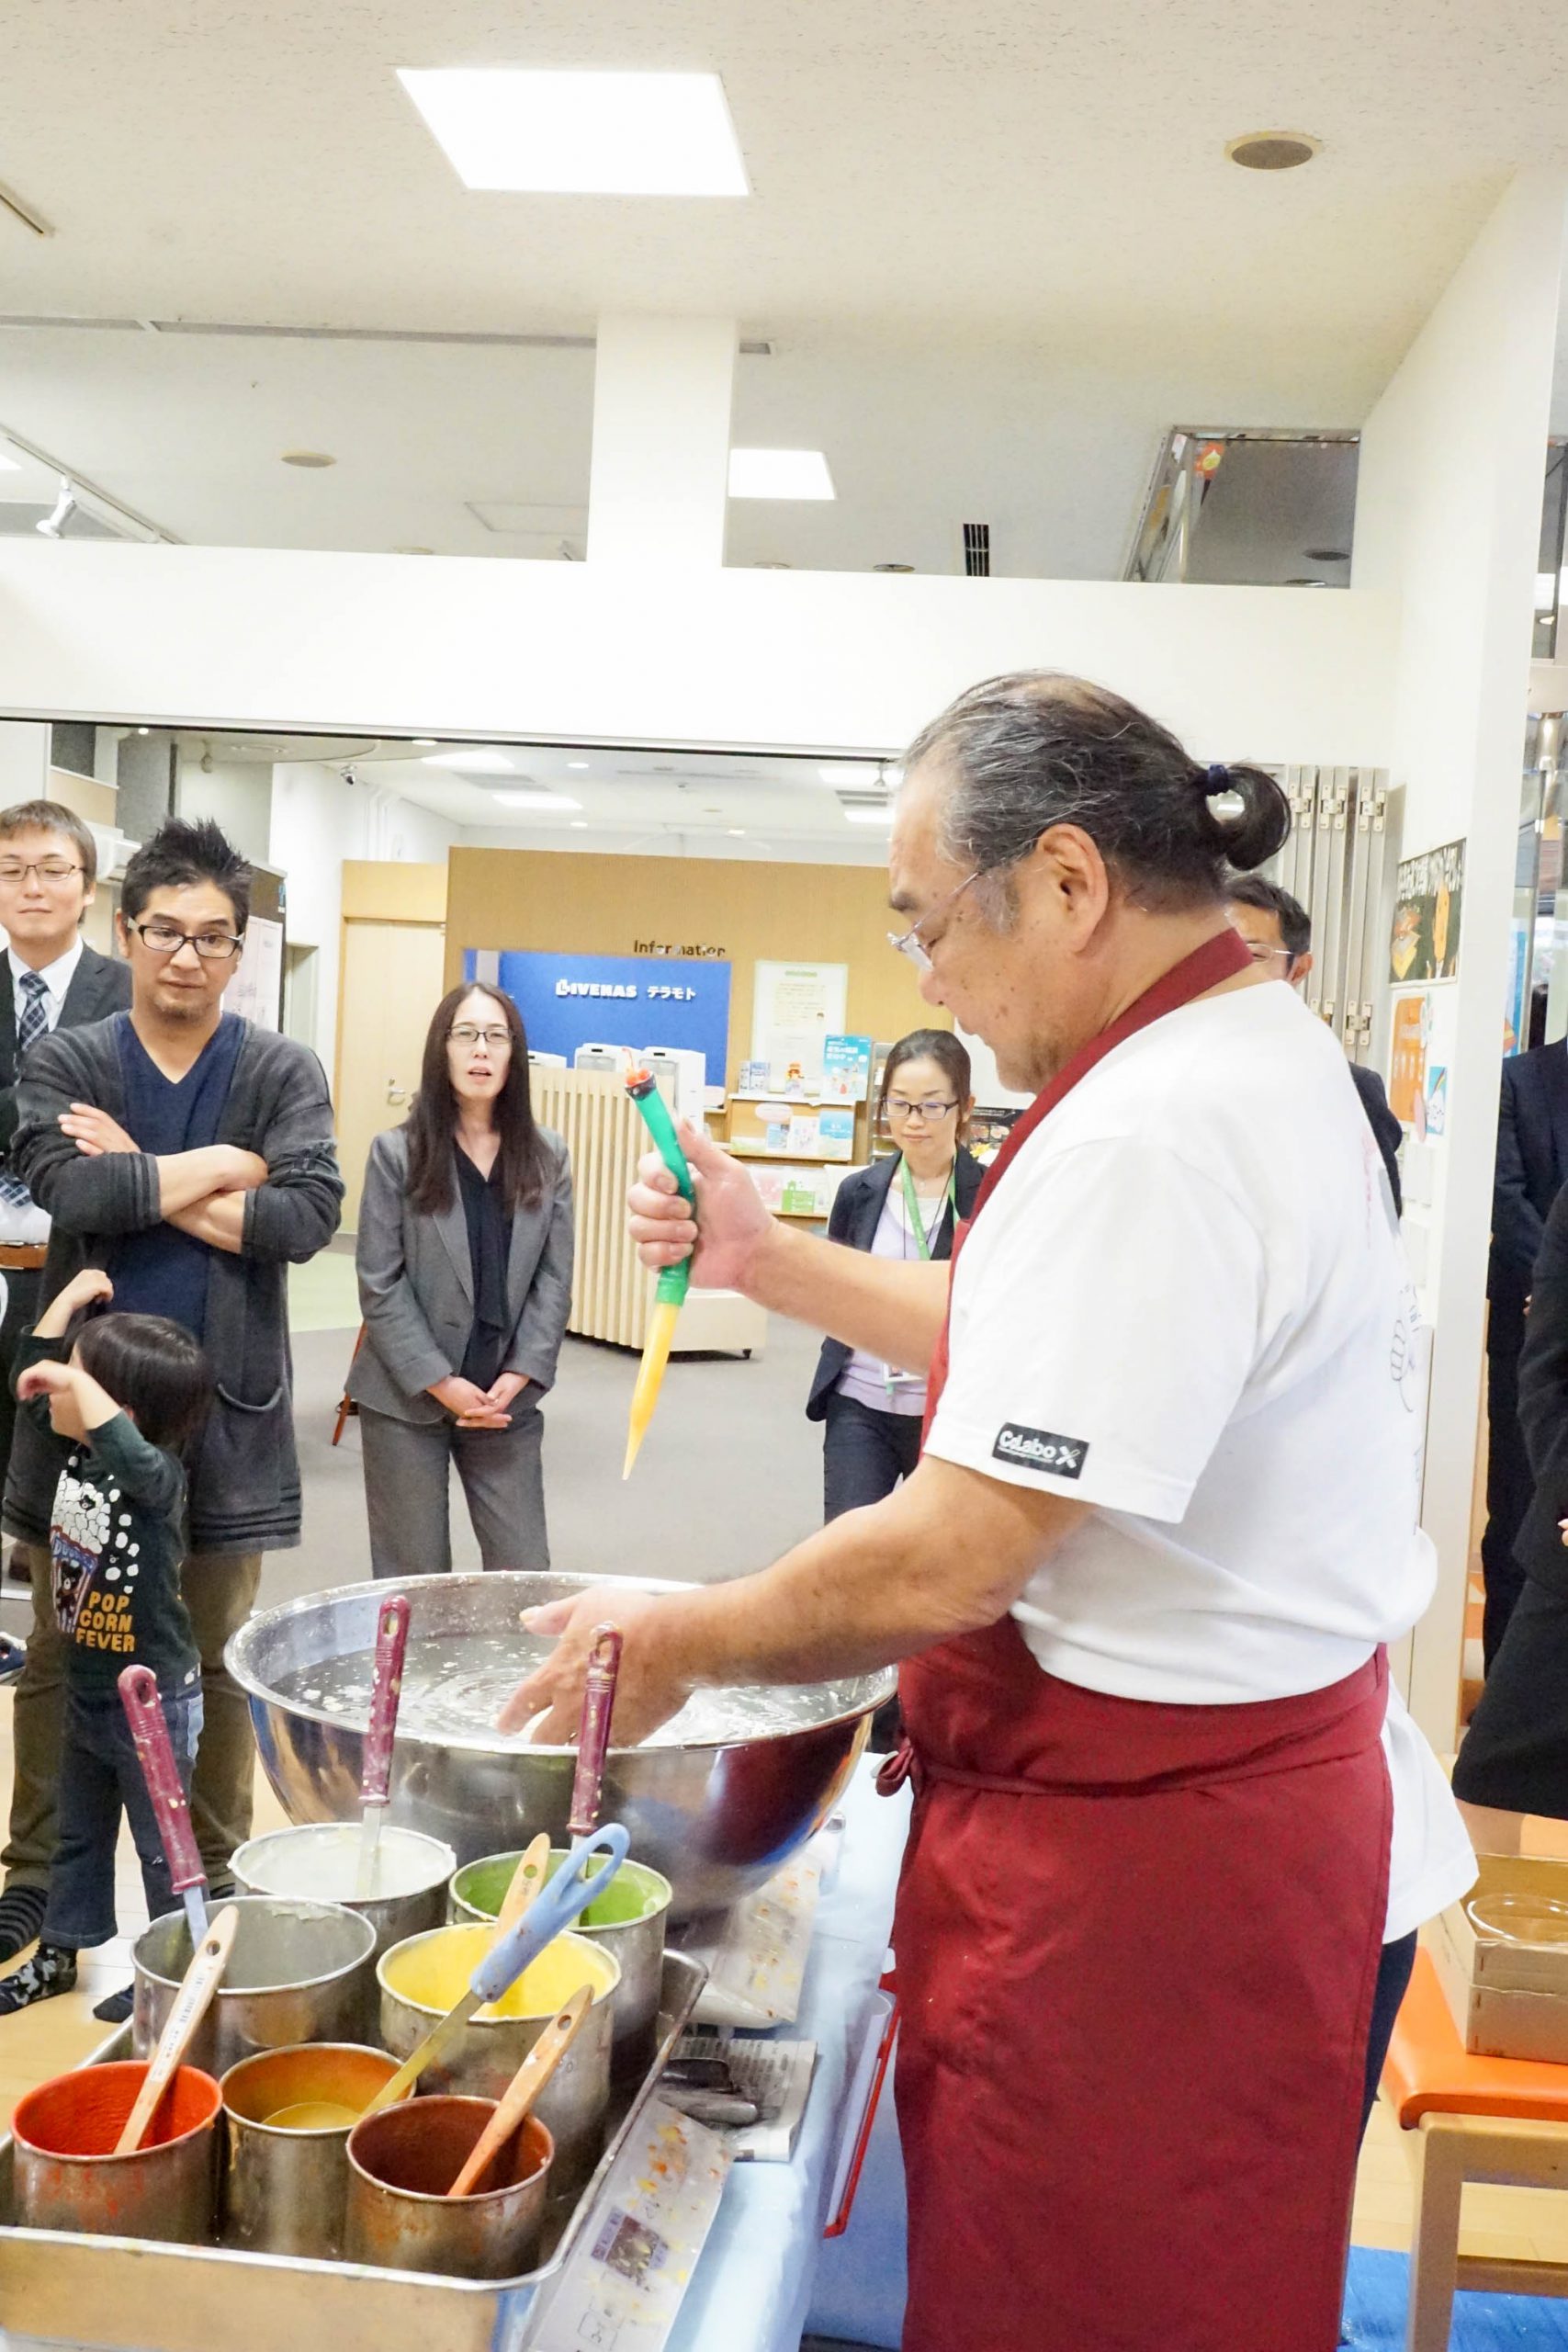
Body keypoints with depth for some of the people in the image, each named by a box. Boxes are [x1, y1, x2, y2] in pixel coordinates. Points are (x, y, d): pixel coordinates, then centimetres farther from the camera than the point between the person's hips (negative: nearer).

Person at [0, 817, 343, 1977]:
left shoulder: (284, 1070, 0)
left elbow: (311, 1213, -15)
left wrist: (140, 1180, -14)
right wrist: (217, 1168, -13)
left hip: (223, 1405, 0)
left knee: (217, 1656, 10)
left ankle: (210, 1877, 25)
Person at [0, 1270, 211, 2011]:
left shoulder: (161, 1476, -27)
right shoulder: (80, 1450, -6)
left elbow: (130, 1457, -51)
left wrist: (75, 1380, -44)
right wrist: (73, 1295, 1)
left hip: (155, 1701, -7)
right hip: (84, 1690, 8)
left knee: (160, 1845, 11)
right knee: (78, 1833, 24)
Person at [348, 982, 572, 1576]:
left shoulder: (547, 1156, 5)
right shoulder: (396, 1152, -4)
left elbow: (554, 1279, 3)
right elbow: (380, 1284, -7)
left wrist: (517, 1378, -8)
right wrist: (441, 1384, -13)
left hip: (507, 1401, 2)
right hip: (408, 1399, -2)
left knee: (525, 1574, 5)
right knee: (413, 1579, 6)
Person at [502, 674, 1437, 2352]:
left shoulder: (1152, 1136, -26)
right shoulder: (1260, 1056, 8)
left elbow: (949, 1561, -25)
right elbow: (1030, 1348, 16)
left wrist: (677, 1645, -10)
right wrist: (767, 1259, 11)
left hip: (1139, 1856, -9)